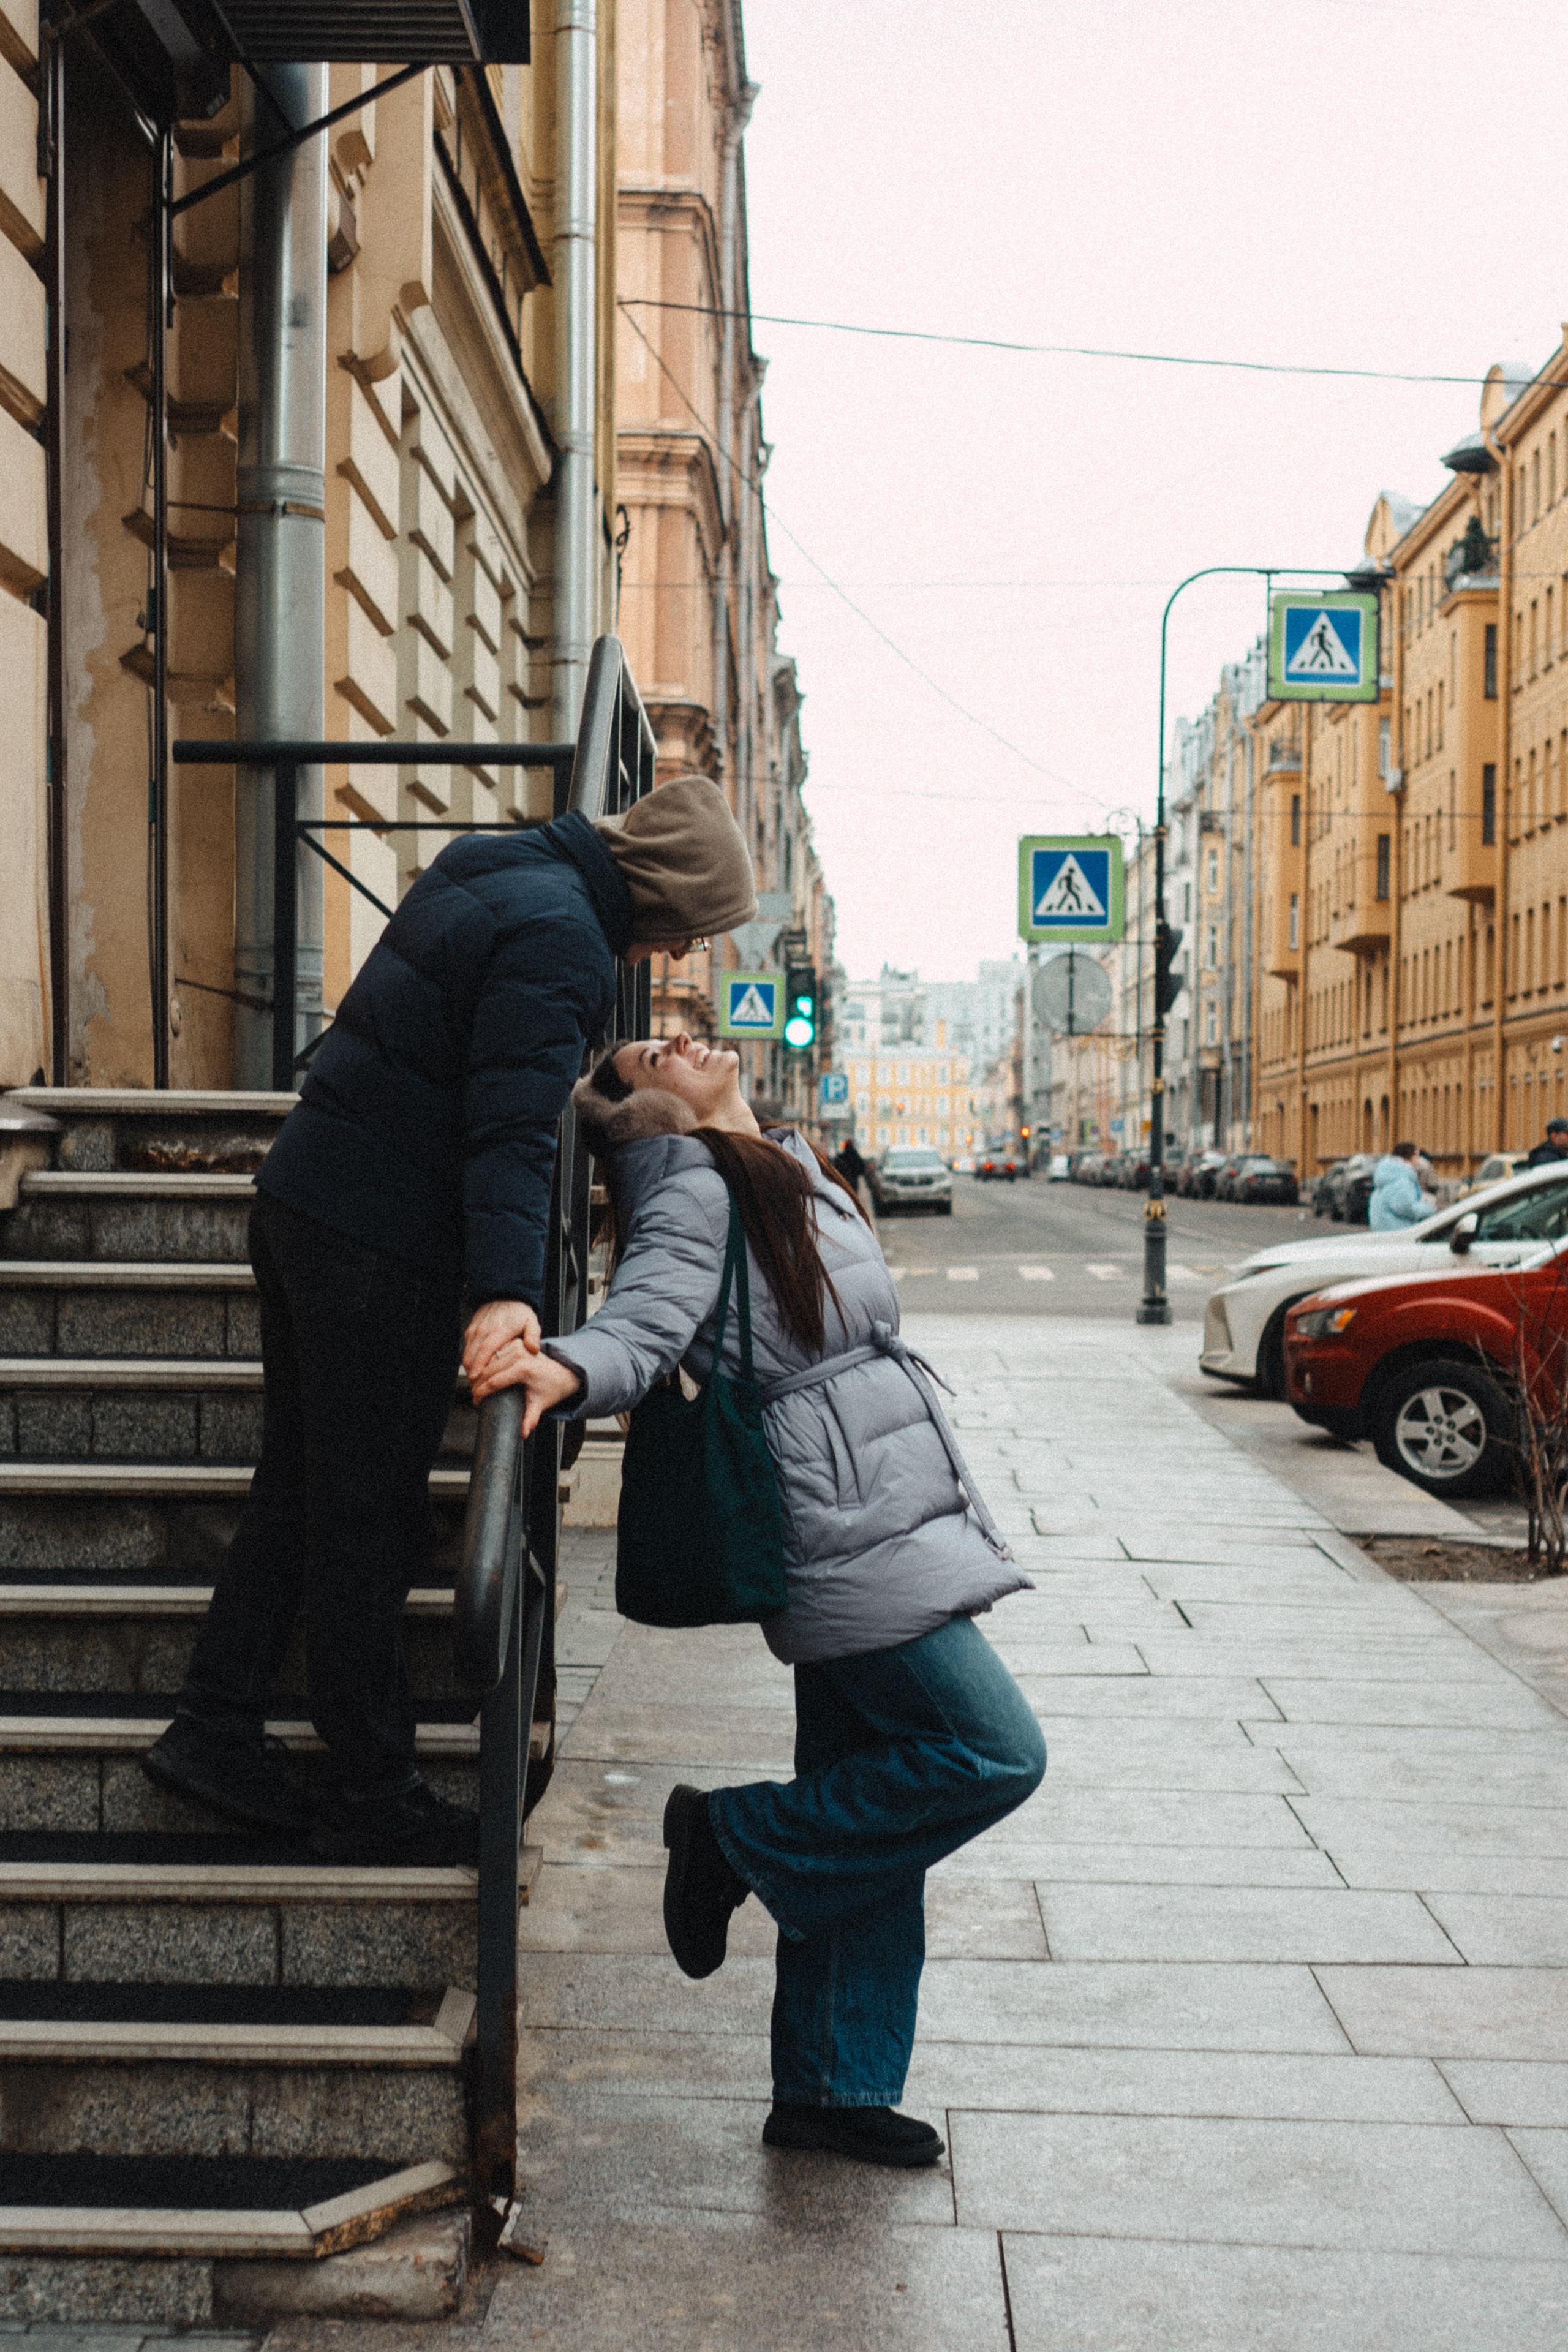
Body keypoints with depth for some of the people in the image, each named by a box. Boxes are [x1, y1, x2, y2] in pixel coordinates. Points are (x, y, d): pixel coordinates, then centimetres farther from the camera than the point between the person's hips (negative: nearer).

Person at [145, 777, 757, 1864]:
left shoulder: (491, 868, 11)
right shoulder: (559, 941, -19)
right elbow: (512, 1129, -28)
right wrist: (507, 1288, -35)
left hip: (302, 1200, 10)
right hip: (378, 1247, -10)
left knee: (302, 1482, 18)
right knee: (366, 1518, 0)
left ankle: (214, 1727, 25)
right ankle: (373, 1796, 12)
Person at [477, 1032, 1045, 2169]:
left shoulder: (790, 1170, 18)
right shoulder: (695, 1190, -8)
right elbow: (644, 1318, -23)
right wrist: (568, 1367, -42)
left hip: (884, 1529, 9)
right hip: (849, 1532, -9)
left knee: (869, 1824, 10)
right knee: (996, 1754, -11)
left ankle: (831, 2086, 18)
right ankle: (737, 1840, 1)